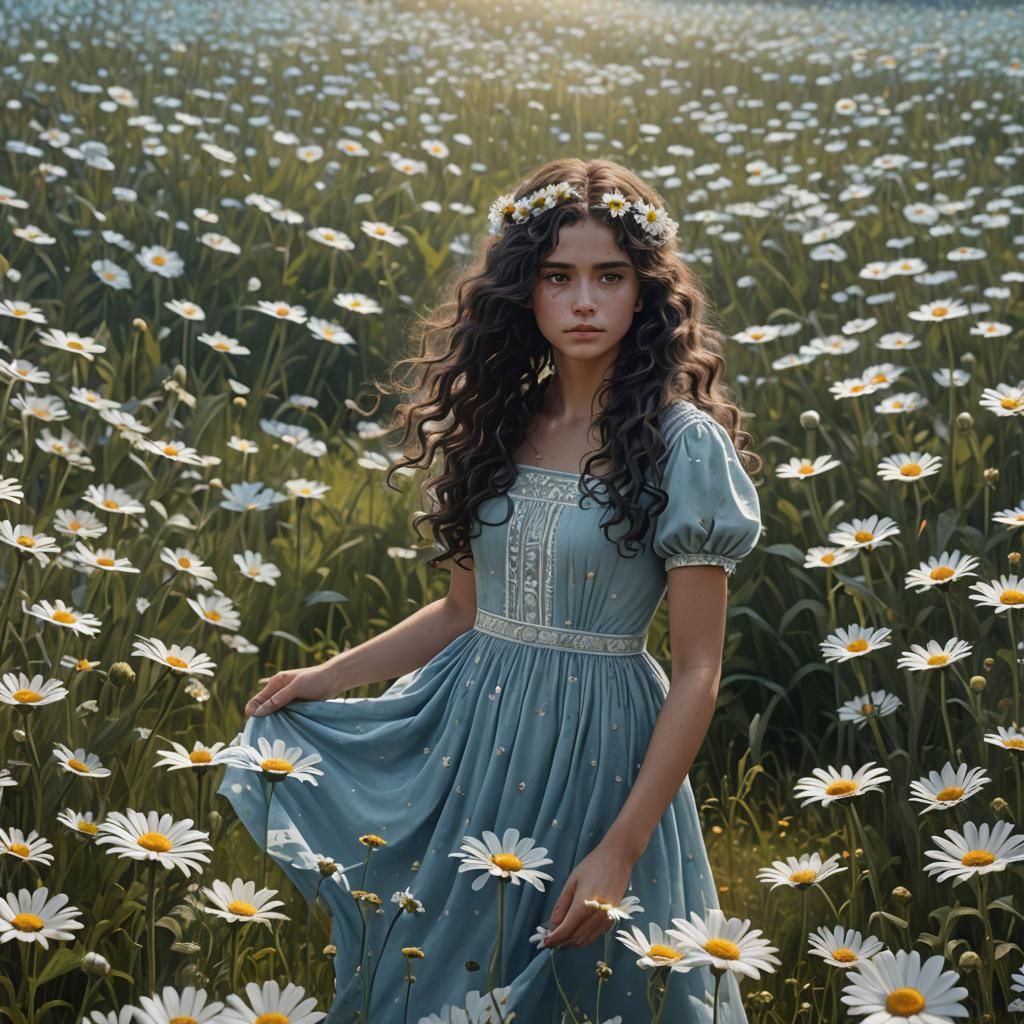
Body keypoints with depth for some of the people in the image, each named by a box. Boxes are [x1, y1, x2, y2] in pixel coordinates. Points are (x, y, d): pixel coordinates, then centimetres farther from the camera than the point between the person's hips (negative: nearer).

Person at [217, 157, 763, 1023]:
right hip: (469, 734, 5)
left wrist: (621, 851, -17)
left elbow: (698, 672, -12)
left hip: (598, 754, -5)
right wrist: (328, 678, 10)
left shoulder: (684, 445, -12)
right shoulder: (495, 424, 4)